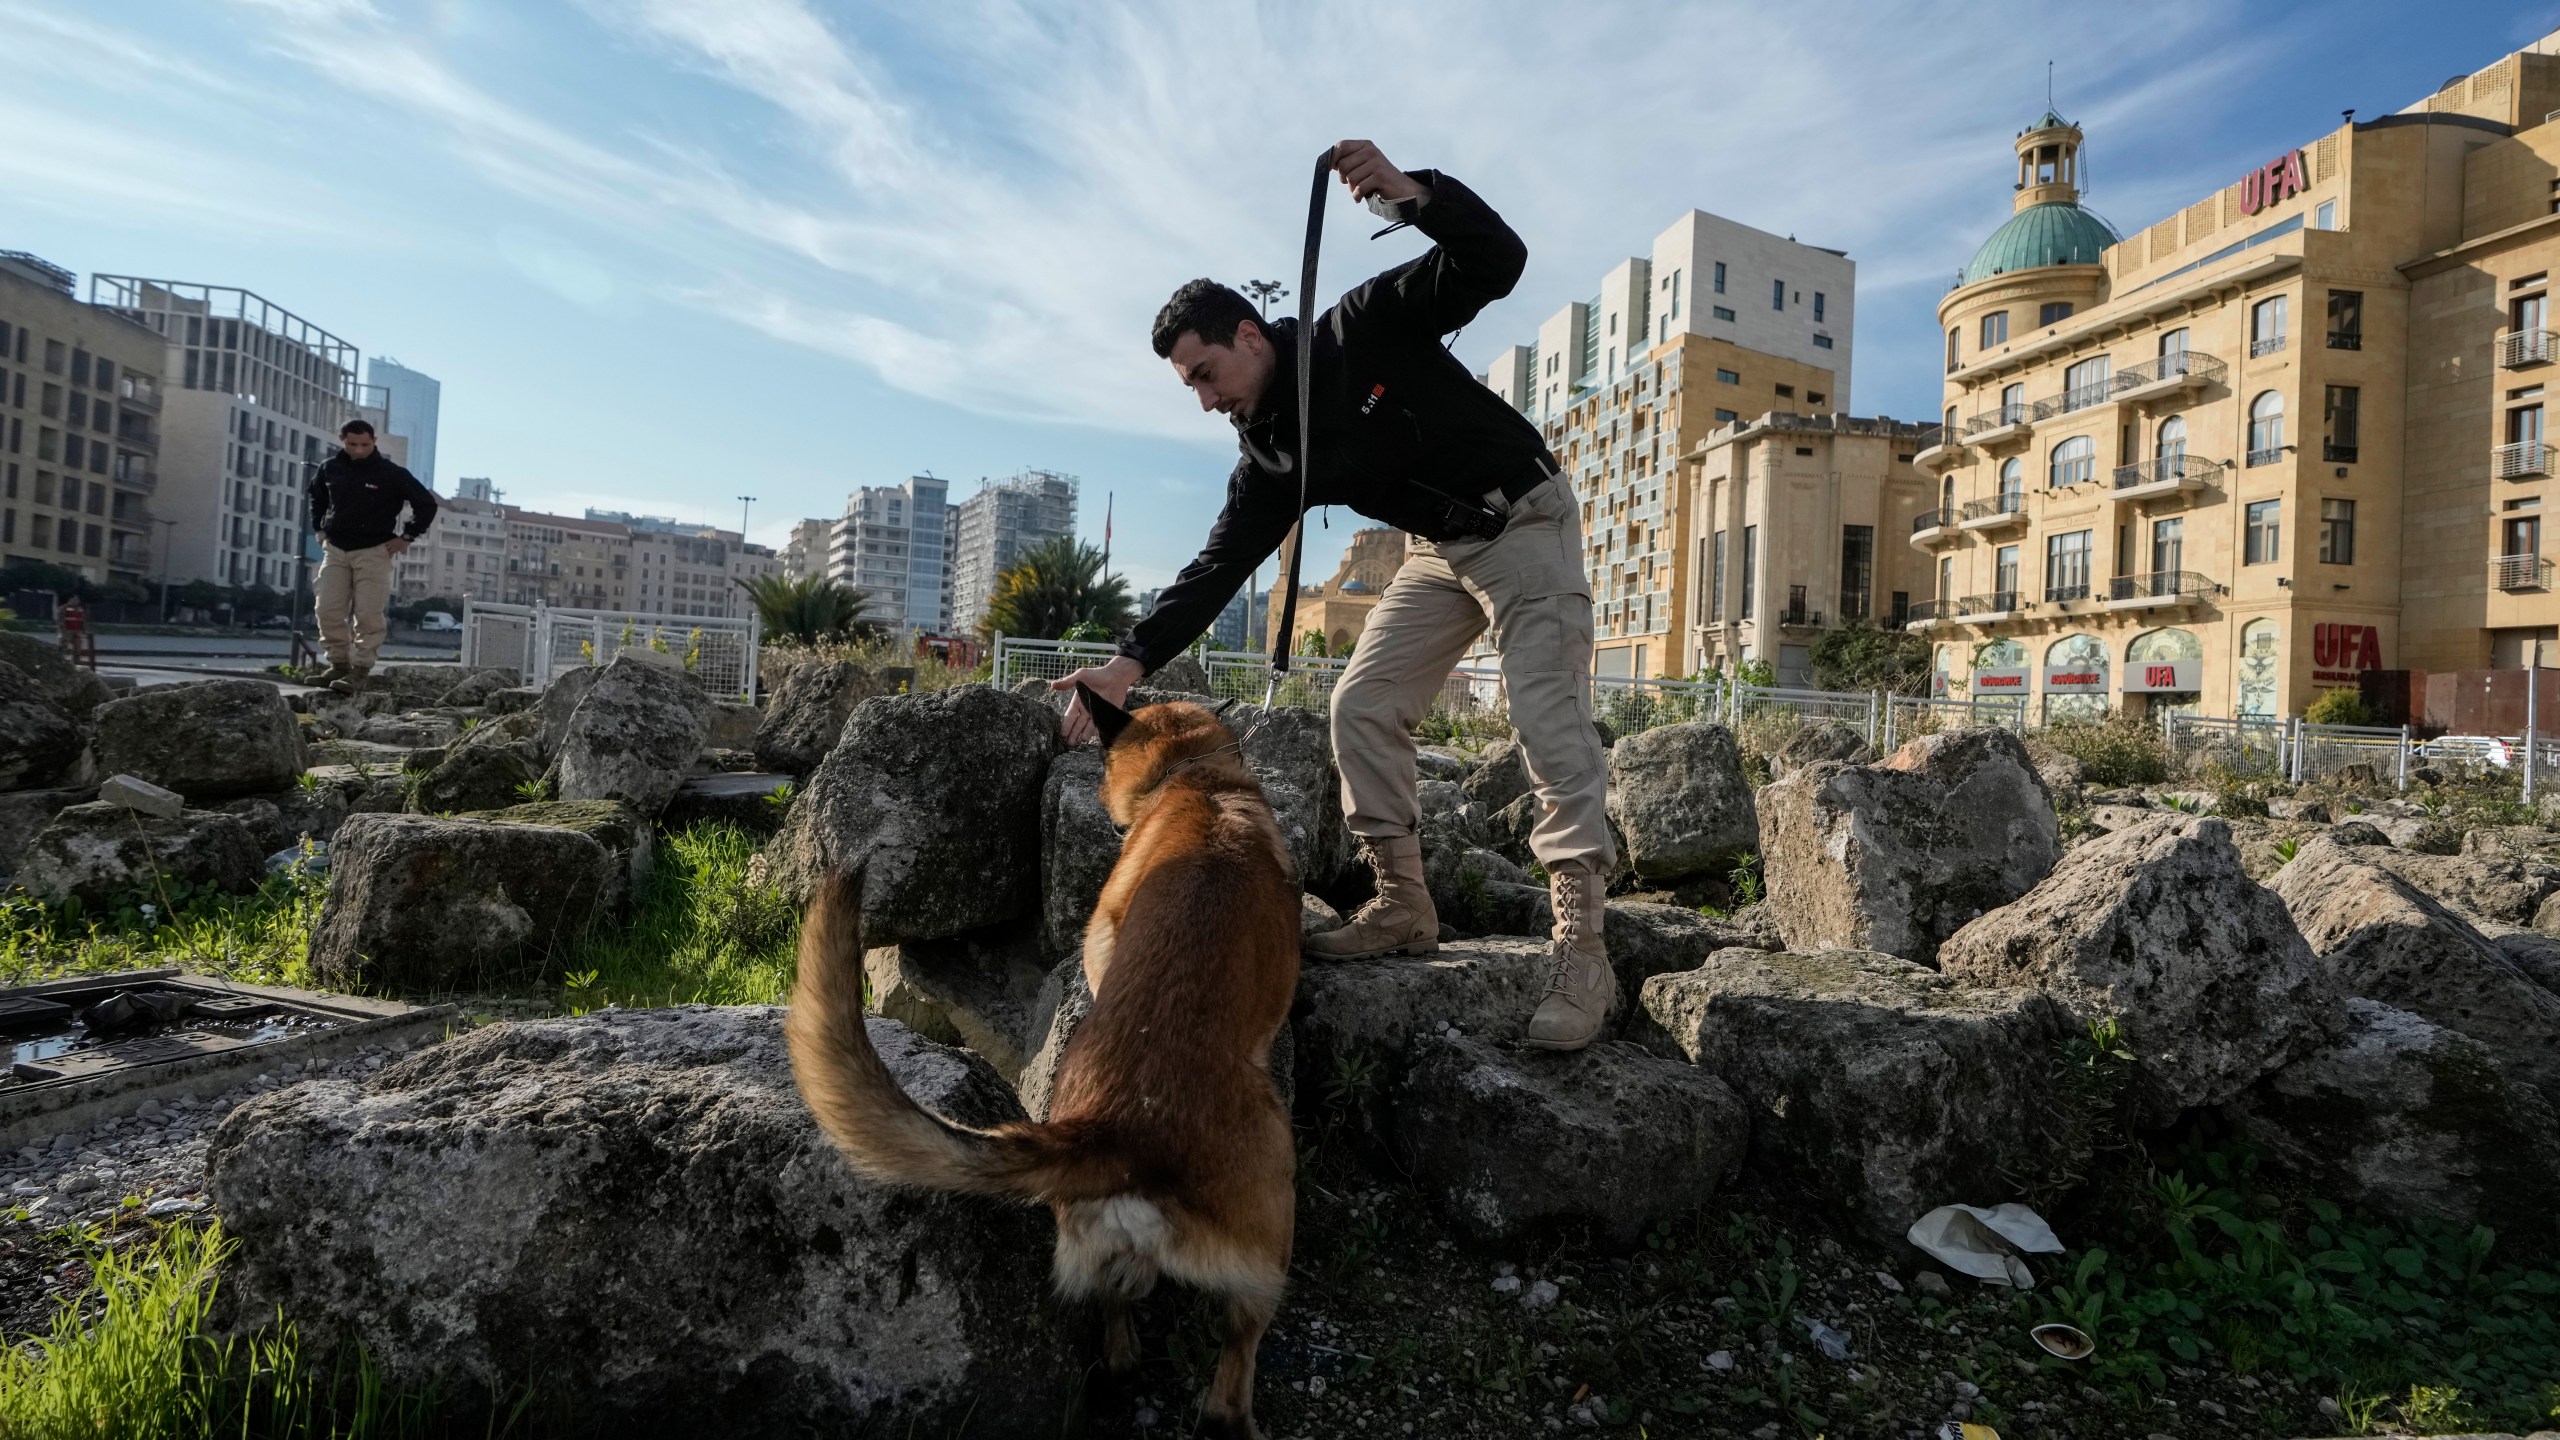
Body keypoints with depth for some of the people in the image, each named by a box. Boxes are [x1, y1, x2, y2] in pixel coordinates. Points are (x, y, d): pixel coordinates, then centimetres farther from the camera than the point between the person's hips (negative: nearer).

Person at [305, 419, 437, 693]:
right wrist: (319, 528, 17)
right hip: (335, 549, 4)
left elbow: (427, 504, -3)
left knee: (368, 615, -8)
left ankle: (360, 670, -3)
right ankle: (339, 663, 12)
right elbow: (313, 496, 27)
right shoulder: (330, 469, 6)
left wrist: (406, 537, -5)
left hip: (374, 552, -4)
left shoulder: (391, 474, -8)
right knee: (328, 610, 0)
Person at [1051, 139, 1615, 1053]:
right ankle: (1403, 907, 7)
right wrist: (1133, 660, -15)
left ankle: (1580, 949, -12)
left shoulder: (1365, 327, -16)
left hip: (1525, 523, -6)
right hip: (1437, 552, 6)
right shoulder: (1271, 455, -2)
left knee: (1552, 727, -15)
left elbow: (1496, 263, -22)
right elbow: (1218, 566, -7)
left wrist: (1411, 191, -38)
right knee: (1361, 710, -3)